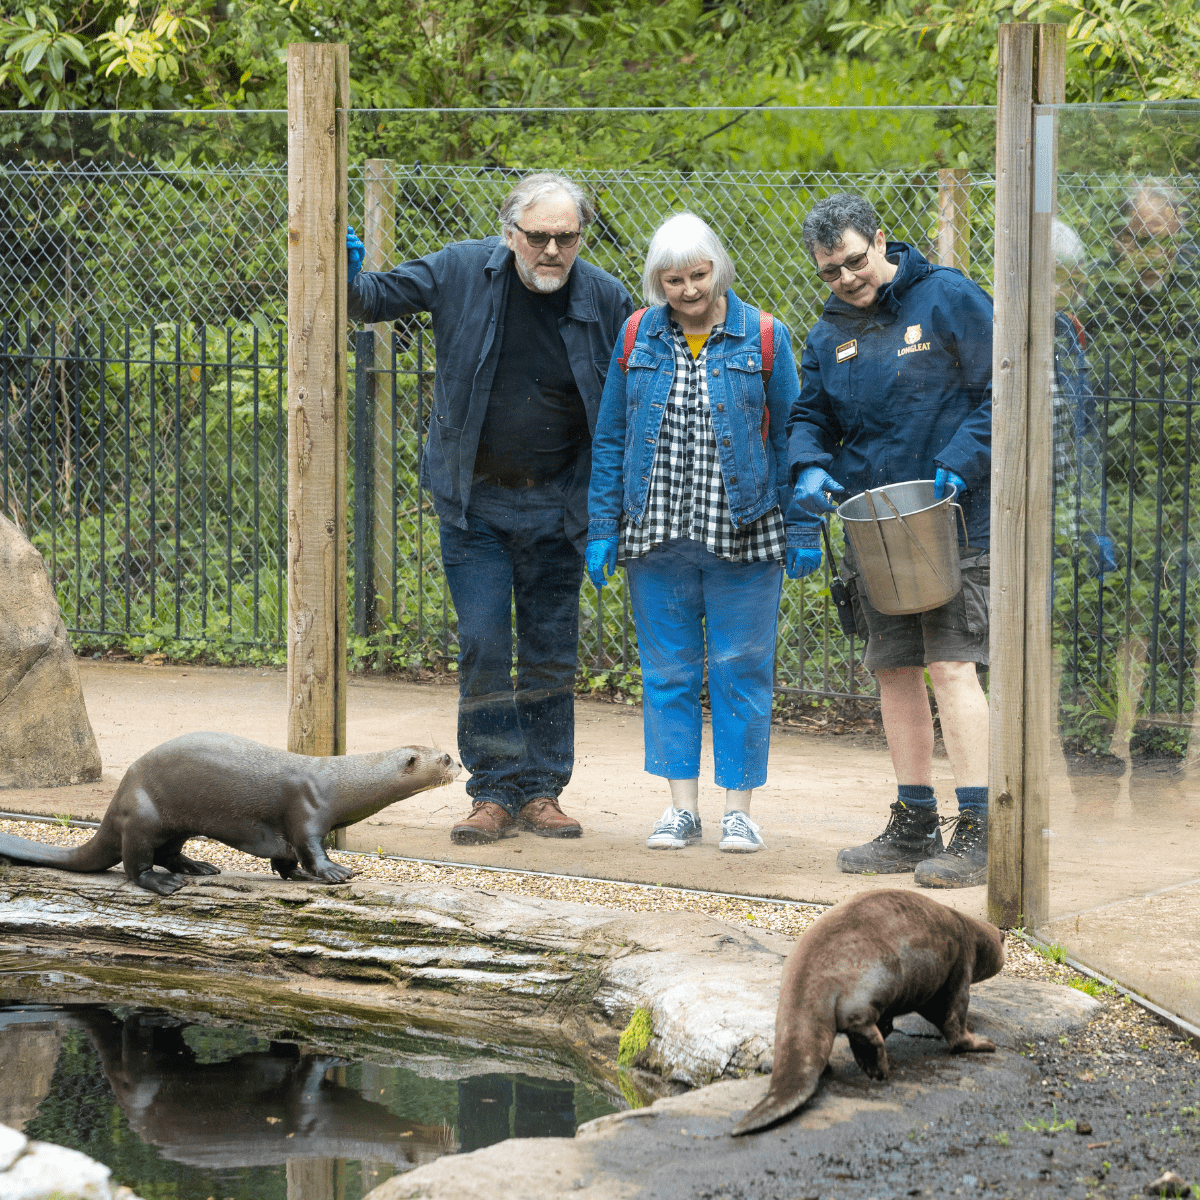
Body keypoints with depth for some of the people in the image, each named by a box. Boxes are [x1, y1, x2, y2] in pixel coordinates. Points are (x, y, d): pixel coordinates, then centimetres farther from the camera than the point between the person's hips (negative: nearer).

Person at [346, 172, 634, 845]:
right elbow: (379, 297, 2)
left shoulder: (605, 300, -6)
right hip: (475, 504, -1)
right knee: (484, 646, -6)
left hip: (556, 506, 1)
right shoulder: (462, 272, -7)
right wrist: (348, 278, -22)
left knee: (551, 653, 6)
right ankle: (494, 794, 2)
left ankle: (541, 793, 15)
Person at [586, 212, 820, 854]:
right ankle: (682, 806, 14)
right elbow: (610, 438, 9)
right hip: (658, 536, 2)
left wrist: (799, 531, -1)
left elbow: (788, 439, 2)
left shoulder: (764, 338, -1)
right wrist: (603, 529, 4)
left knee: (741, 670, 1)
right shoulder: (636, 337, 5)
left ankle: (738, 808, 10)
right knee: (667, 672, 6)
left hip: (743, 537, -2)